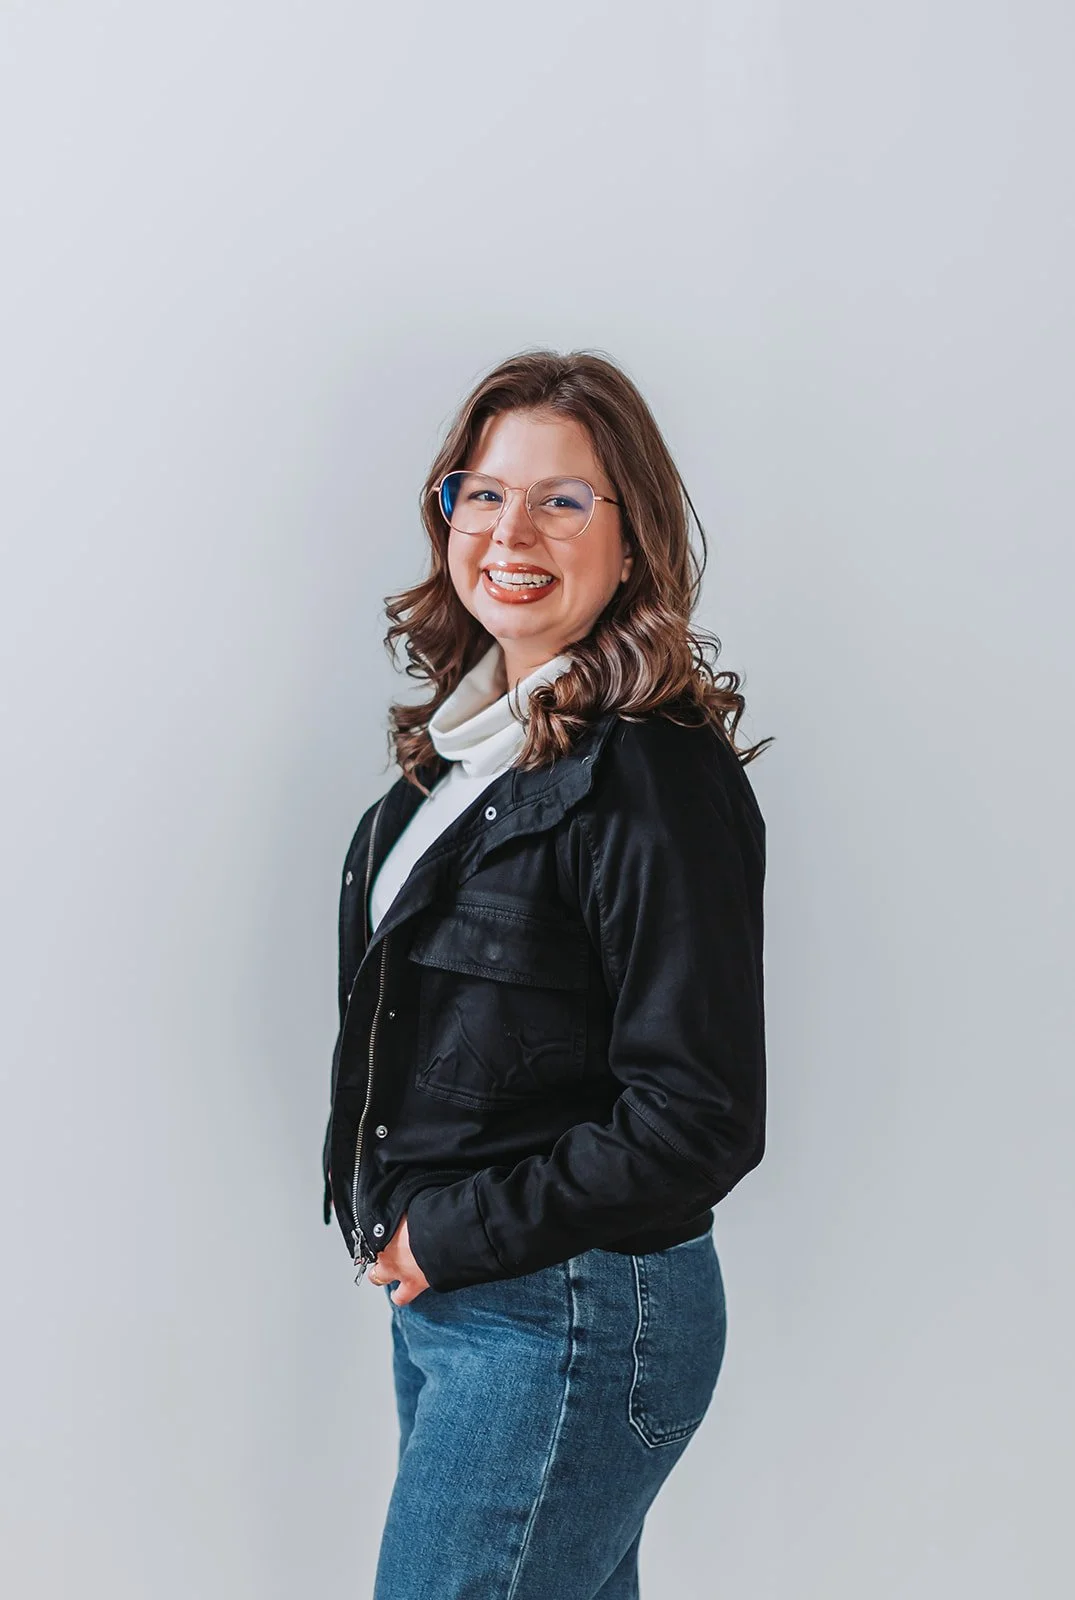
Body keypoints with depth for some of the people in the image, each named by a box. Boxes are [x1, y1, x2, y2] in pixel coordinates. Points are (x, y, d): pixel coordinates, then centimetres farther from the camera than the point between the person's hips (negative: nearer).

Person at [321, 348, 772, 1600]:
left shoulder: (653, 777, -19)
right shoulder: (464, 743, 7)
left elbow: (698, 1122, -21)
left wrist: (452, 1235, -15)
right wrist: (390, 1212, 7)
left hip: (573, 1318, -8)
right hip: (439, 1295, 8)